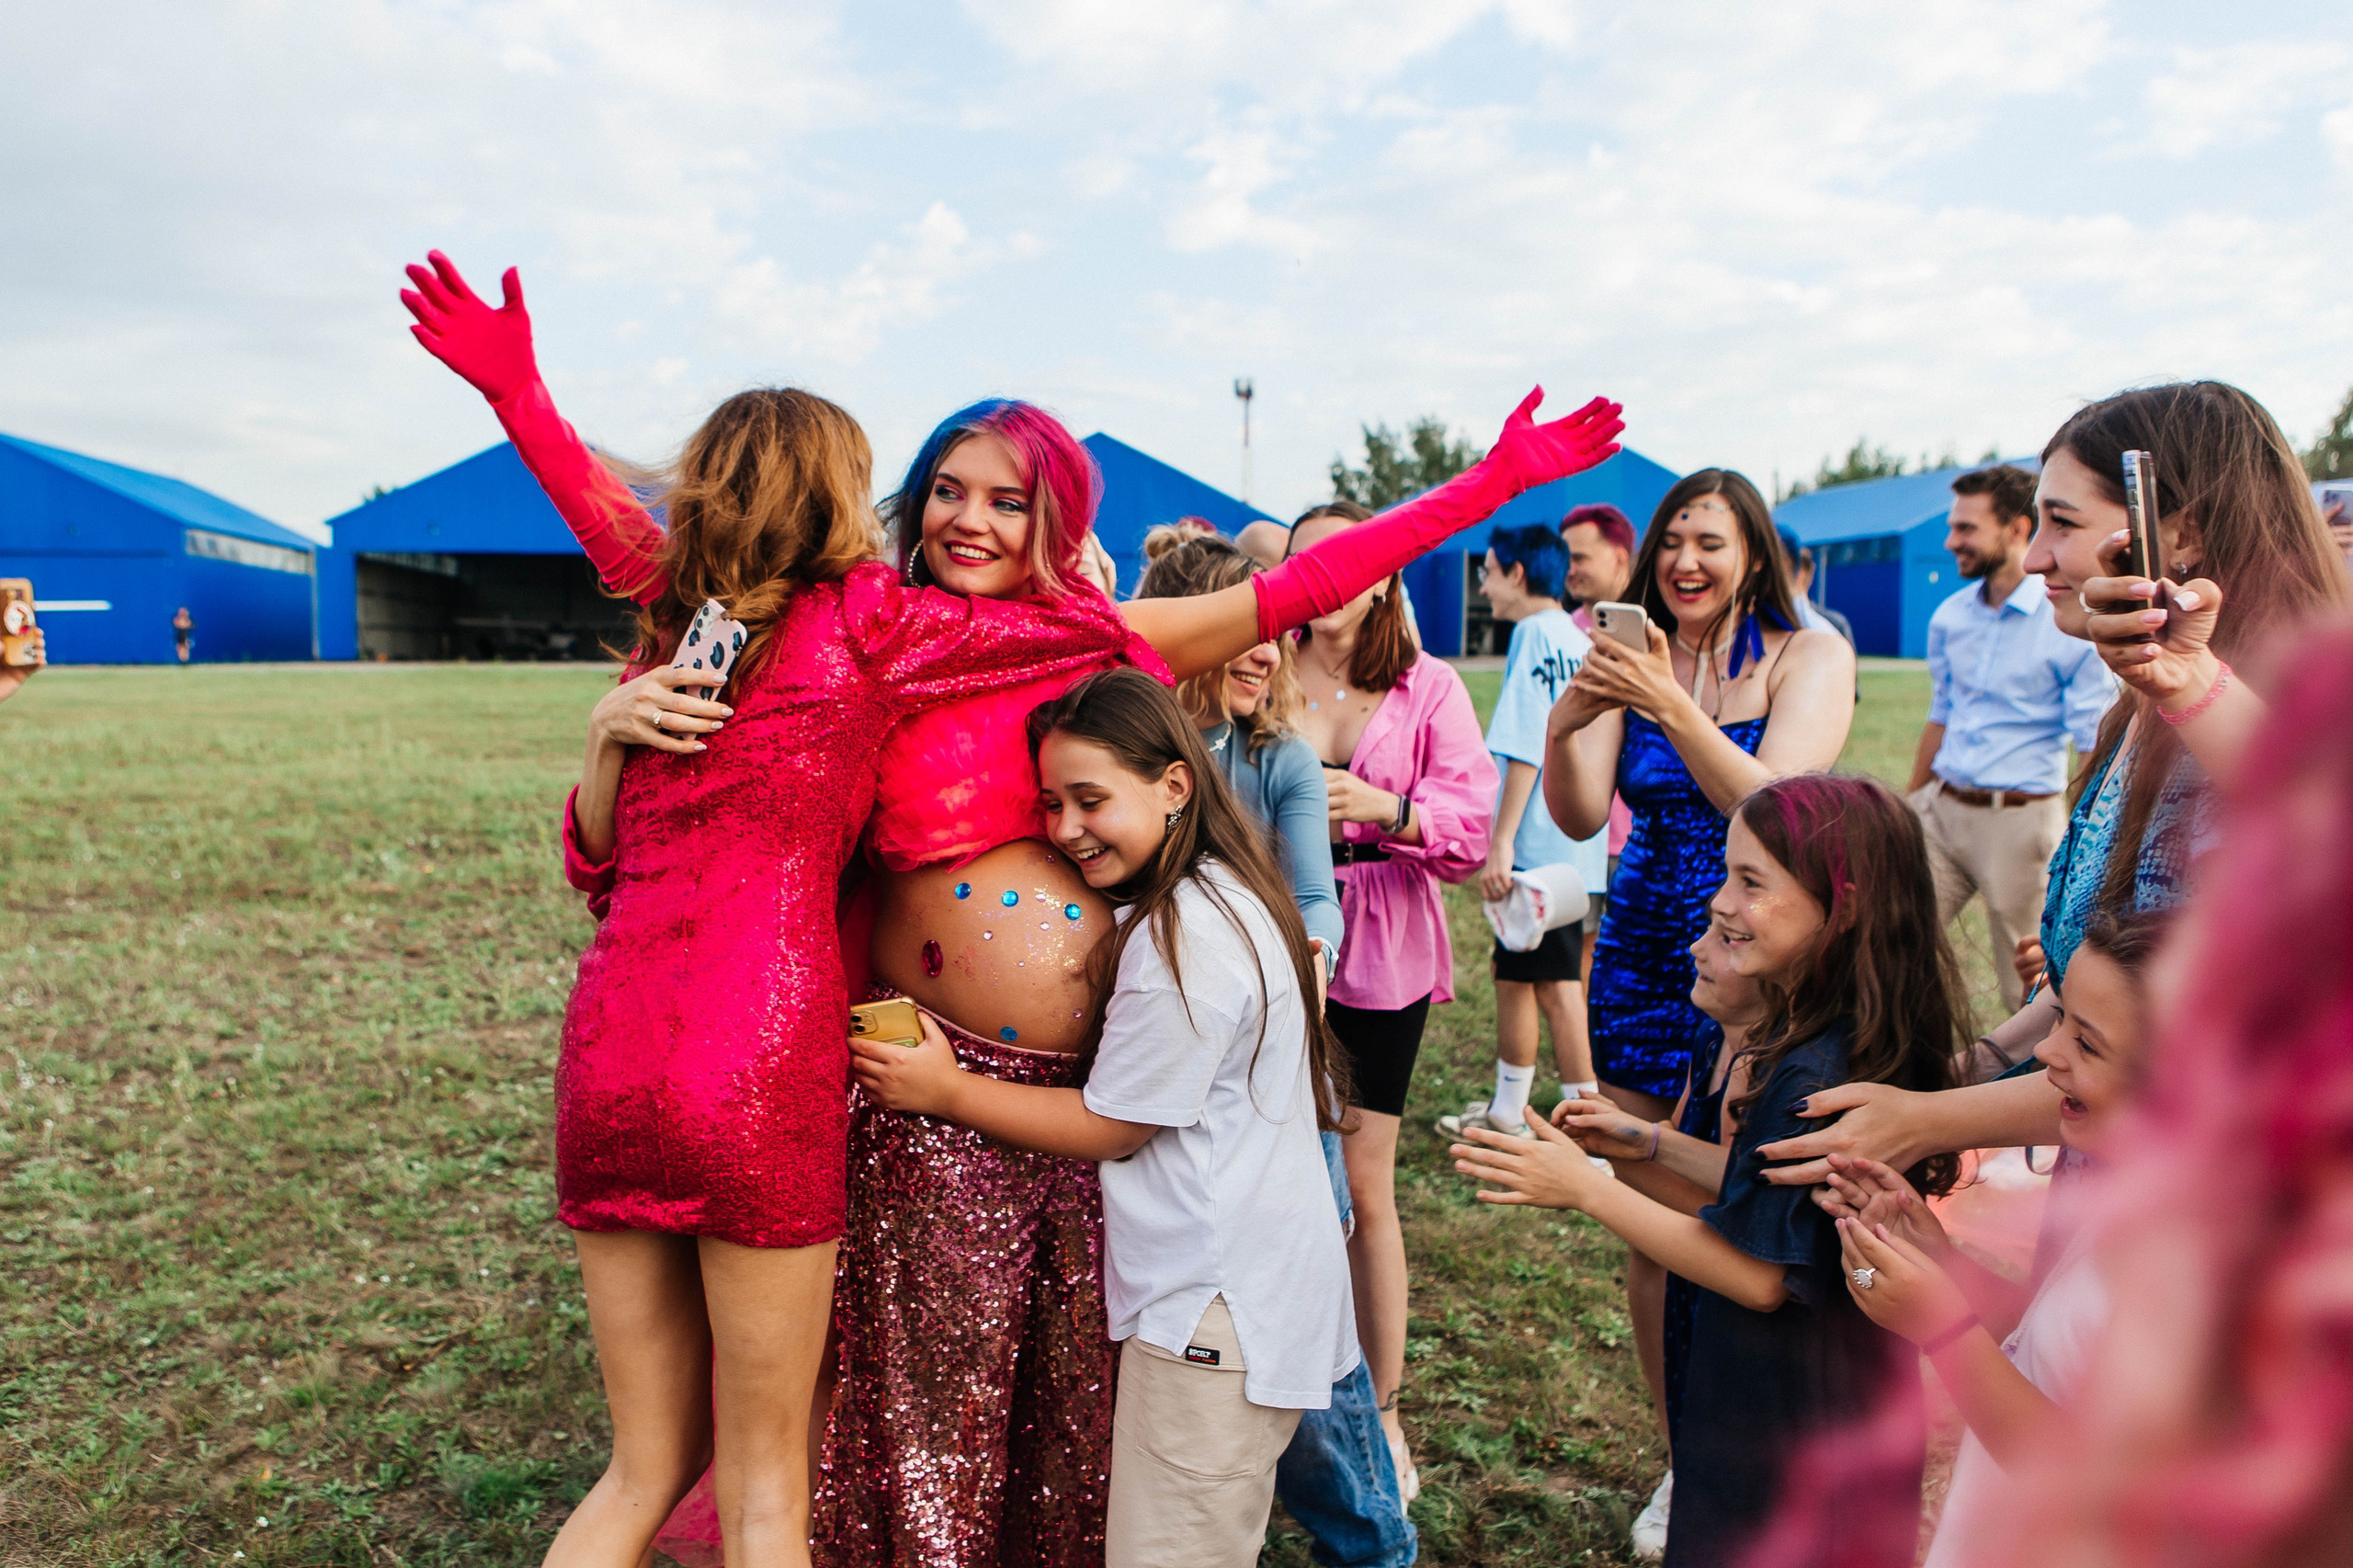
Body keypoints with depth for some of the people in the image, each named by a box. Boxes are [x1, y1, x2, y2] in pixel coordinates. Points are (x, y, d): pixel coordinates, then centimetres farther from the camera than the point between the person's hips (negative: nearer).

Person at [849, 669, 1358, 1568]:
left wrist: (946, 1091, -8)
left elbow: (1109, 1128, -14)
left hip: (1217, 1309, -10)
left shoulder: (1185, 940, -23)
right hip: (1255, 1288, 10)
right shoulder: (1221, 896, 8)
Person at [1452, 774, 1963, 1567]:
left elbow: (1758, 1274, -25)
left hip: (1790, 1438, -9)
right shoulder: (1842, 1039, 1)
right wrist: (1650, 1143, 9)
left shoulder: (1815, 1077, -30)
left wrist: (1587, 1188, -22)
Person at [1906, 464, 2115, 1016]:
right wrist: (1905, 811, 17)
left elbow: (2098, 748, -9)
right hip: (1940, 810, 5)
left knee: (2033, 993, 6)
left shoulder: (2072, 624, -10)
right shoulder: (1949, 617, 8)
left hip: (2020, 820, -5)